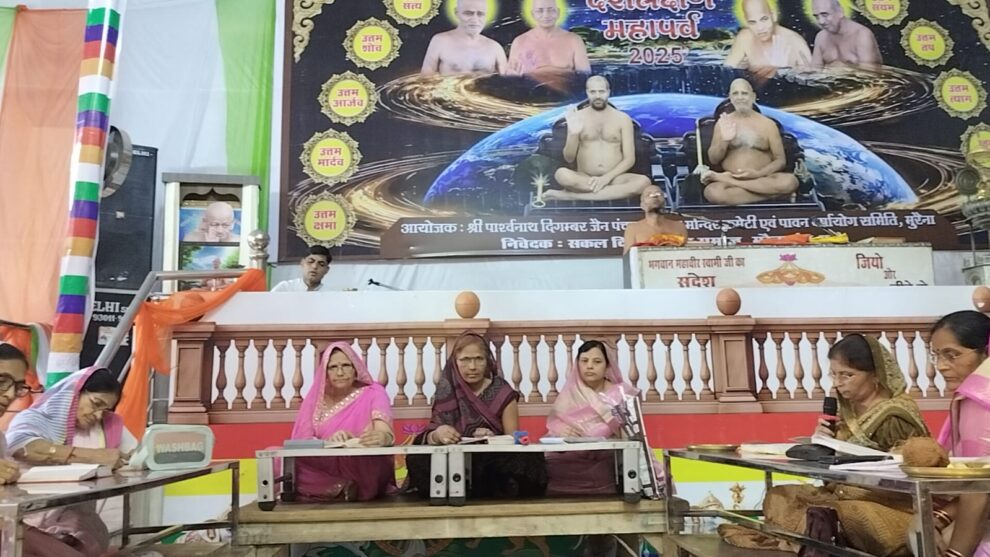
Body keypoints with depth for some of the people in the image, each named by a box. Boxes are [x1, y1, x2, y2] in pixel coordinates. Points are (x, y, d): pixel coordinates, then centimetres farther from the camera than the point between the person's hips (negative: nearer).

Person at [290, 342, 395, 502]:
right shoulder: (316, 397, 11)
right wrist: (329, 441, -24)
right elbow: (302, 440, -1)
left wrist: (381, 437, -42)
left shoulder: (373, 393, 2)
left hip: (362, 473, -4)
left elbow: (385, 432, -16)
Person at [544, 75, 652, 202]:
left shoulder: (623, 118, 5)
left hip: (613, 179, 2)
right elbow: (569, 158, 2)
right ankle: (619, 190, -22)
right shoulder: (577, 117, 5)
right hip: (584, 178, -2)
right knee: (562, 174, -33)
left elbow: (629, 159, 0)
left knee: (643, 181, -31)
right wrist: (573, 133, -16)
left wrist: (607, 178, -16)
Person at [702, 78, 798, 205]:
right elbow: (713, 160, 5)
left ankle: (729, 181, -23)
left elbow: (781, 160, 4)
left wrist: (759, 174, -15)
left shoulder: (768, 124, 7)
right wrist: (724, 140, -14)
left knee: (790, 181, -33)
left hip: (762, 178, 2)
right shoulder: (723, 123, 9)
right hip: (730, 177, -2)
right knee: (712, 192, -37)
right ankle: (768, 192, -22)